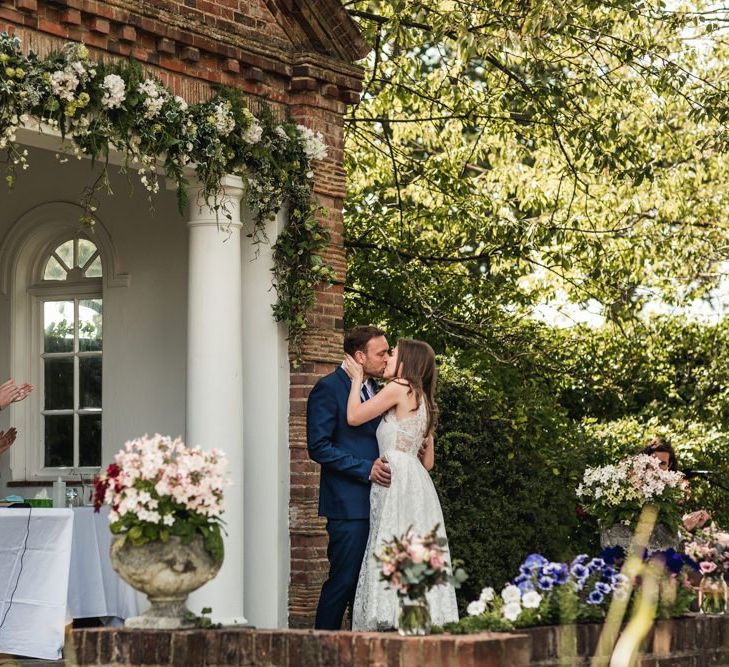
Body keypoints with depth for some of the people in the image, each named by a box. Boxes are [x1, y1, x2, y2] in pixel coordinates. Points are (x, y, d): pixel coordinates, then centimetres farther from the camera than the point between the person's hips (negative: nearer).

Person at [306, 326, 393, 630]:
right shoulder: (328, 388, -7)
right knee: (343, 580, -8)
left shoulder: (374, 388, 17)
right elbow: (318, 446, -13)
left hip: (375, 501, 8)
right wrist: (366, 468, -17)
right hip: (349, 503, -8)